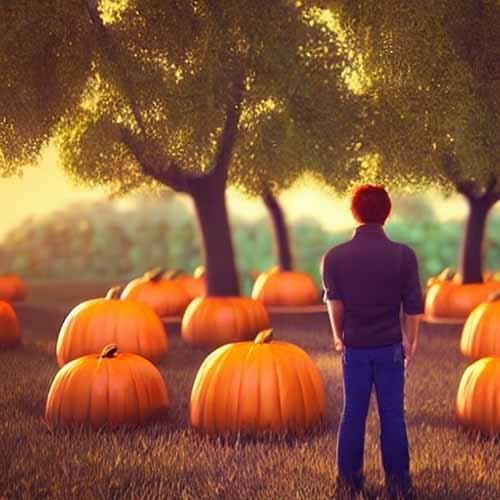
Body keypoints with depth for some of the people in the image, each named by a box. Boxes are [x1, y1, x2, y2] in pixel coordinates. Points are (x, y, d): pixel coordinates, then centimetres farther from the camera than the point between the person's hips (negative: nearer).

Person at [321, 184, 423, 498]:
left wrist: (339, 337, 9)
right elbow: (413, 307, -4)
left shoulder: (334, 257, -7)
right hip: (390, 346, -1)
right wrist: (410, 342, 8)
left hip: (355, 346, 1)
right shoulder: (404, 255, -9)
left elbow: (334, 303, -4)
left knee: (353, 413, 11)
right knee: (392, 414, 7)